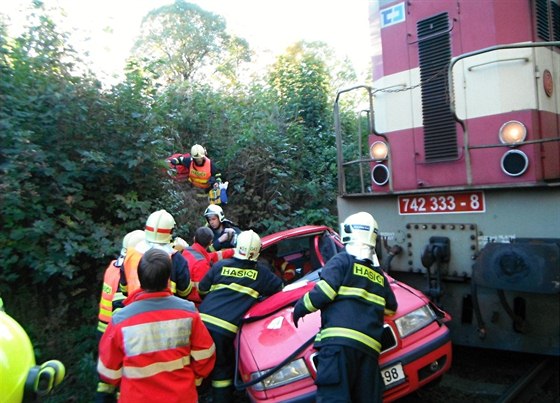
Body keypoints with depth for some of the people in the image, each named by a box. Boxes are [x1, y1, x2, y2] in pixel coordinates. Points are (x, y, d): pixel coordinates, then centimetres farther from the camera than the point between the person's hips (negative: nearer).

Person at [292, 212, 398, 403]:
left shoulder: (341, 261, 5)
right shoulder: (378, 275, 24)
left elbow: (323, 292, -8)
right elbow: (391, 307, 33)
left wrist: (301, 307, 8)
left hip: (338, 341, -6)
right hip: (369, 346, 7)